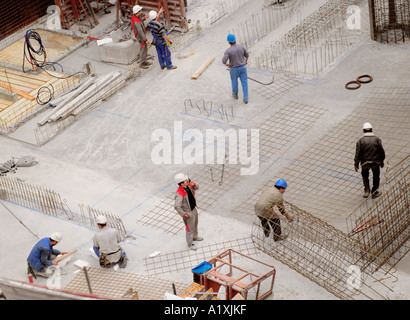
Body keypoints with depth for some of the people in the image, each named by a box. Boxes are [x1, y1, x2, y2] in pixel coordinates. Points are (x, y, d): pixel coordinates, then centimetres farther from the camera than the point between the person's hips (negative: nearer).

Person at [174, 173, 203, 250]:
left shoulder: (187, 185, -14)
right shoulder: (179, 194, -38)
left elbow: (196, 188, 3)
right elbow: (177, 207, -40)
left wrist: (193, 185, -21)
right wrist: (184, 214, -26)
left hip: (194, 209, 8)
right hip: (188, 213, -8)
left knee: (195, 224, 30)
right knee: (189, 228, 15)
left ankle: (194, 237, 57)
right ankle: (190, 243, 38)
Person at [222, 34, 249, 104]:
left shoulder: (228, 51, -25)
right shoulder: (241, 47, -14)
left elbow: (224, 61, -29)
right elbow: (247, 55, 1)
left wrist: (227, 65, -6)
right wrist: (246, 60, 23)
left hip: (234, 69, -2)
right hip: (242, 67, 2)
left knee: (234, 81, 26)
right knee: (244, 83, 14)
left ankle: (235, 94, 46)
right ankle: (245, 98, 17)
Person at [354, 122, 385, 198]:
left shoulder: (360, 141, -8)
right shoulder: (377, 140, -5)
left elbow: (358, 153, -9)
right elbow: (382, 152, -1)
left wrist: (356, 164, -1)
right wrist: (382, 161, 12)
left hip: (365, 163, 0)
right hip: (376, 162, 0)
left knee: (365, 176, 21)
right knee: (376, 177, 19)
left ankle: (367, 190, 7)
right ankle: (374, 192, 27)